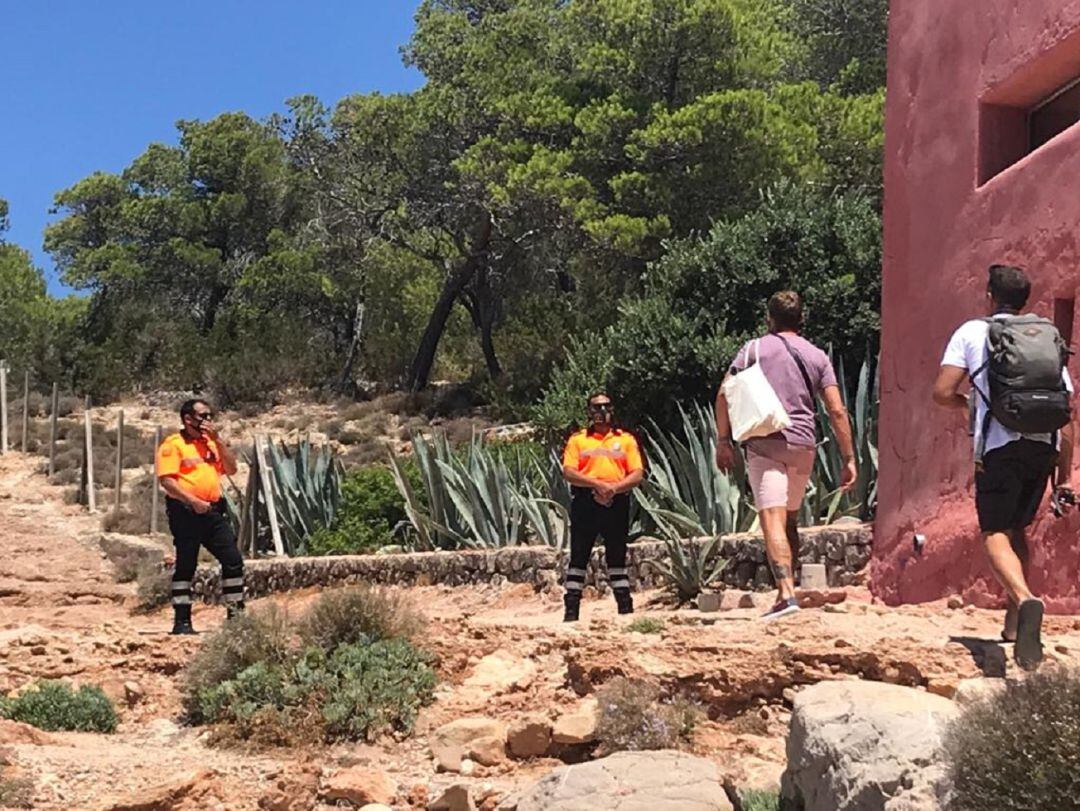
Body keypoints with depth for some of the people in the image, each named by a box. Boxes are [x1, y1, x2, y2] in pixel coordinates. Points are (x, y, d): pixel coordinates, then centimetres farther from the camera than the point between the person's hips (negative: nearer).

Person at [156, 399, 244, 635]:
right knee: (186, 565, -1)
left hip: (214, 511, 6)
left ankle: (236, 614, 13)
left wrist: (217, 440, 1)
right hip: (185, 512, -6)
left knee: (233, 560, 3)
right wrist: (193, 501, -20)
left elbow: (231, 469, 10)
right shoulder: (173, 444, -5)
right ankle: (182, 620, 6)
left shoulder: (212, 443, 18)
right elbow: (166, 480, -13)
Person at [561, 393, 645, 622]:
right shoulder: (578, 439, 9)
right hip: (586, 502, -1)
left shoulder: (626, 439, 12)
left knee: (617, 558, 6)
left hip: (617, 503, 1)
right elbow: (569, 472, -3)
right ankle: (571, 610, 0)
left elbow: (637, 474, 4)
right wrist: (598, 484, -16)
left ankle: (626, 608, 8)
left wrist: (614, 487, -13)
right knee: (579, 557, -1)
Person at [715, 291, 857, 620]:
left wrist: (723, 440, 4)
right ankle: (786, 589, 20)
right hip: (803, 445, 4)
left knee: (772, 519, -13)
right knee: (790, 520, 18)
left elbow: (724, 395, -2)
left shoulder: (755, 349, 7)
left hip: (764, 443, -3)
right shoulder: (818, 357, 13)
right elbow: (837, 411, 6)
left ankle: (787, 593, -27)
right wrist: (849, 459, 7)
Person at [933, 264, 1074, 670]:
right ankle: (1014, 621, 23)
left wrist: (966, 404, 19)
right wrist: (1065, 475, 18)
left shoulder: (972, 332, 7)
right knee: (1018, 530, 21)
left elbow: (942, 392, -4)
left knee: (996, 535, -6)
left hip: (999, 445, -4)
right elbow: (1066, 414, 14)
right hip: (1044, 446, 5)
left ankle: (1025, 599, -35)